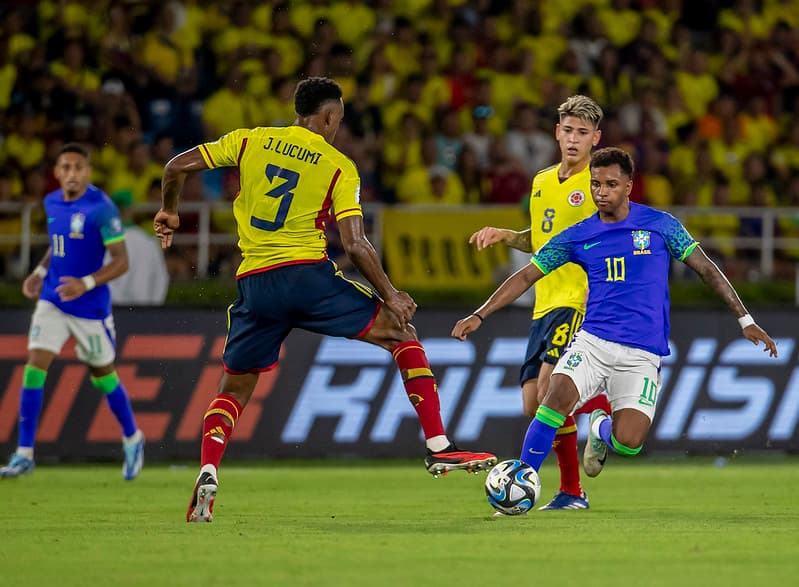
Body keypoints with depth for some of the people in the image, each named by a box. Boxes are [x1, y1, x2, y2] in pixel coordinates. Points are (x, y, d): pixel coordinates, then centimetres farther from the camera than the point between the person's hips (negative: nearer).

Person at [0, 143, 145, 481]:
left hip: (90, 306, -5)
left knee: (102, 374, 10)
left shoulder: (101, 208, -16)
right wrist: (39, 272, 7)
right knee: (34, 366, -9)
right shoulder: (52, 203, 4)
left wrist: (87, 283, -29)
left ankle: (132, 440, 34)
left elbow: (121, 261, -16)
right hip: (52, 301, 5)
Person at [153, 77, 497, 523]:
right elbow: (356, 245, -5)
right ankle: (439, 448, 4)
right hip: (308, 275, -3)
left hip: (255, 285, 3)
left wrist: (169, 211, 26)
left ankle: (207, 475, -6)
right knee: (401, 333, 12)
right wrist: (390, 296, 5)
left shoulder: (251, 141, 10)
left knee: (235, 389, 19)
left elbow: (178, 167, 7)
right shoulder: (339, 167, 2)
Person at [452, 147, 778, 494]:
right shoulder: (577, 236, 6)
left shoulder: (660, 225, 2)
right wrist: (479, 316, 0)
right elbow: (527, 276, 9)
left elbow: (706, 269, 8)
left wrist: (745, 321, 6)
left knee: (628, 443, -18)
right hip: (592, 343, 1)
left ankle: (601, 429, 20)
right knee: (559, 396, -29)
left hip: (641, 356, -1)